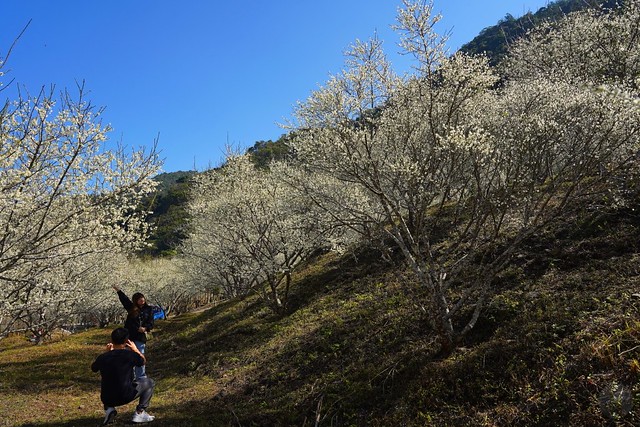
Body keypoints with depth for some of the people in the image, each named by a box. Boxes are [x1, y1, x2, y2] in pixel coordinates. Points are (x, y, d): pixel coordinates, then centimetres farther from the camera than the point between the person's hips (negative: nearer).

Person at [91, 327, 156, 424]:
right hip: (125, 397, -4)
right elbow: (143, 361, 12)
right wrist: (135, 349, 23)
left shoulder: (103, 357, -4)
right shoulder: (130, 354, -11)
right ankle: (140, 413, 6)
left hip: (107, 399, 4)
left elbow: (93, 368, 21)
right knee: (150, 382, 17)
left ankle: (108, 409, 16)